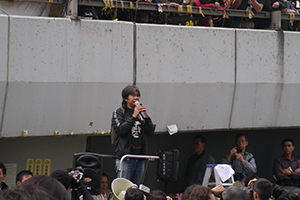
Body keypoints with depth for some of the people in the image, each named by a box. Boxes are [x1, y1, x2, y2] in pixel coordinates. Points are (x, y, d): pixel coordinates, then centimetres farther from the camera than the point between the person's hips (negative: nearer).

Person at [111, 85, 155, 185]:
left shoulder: (141, 113, 15)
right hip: (125, 158, -5)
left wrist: (146, 116, -5)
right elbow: (120, 130, -13)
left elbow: (150, 132, 8)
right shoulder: (119, 112, 3)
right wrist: (134, 116, -15)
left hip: (140, 157, 5)